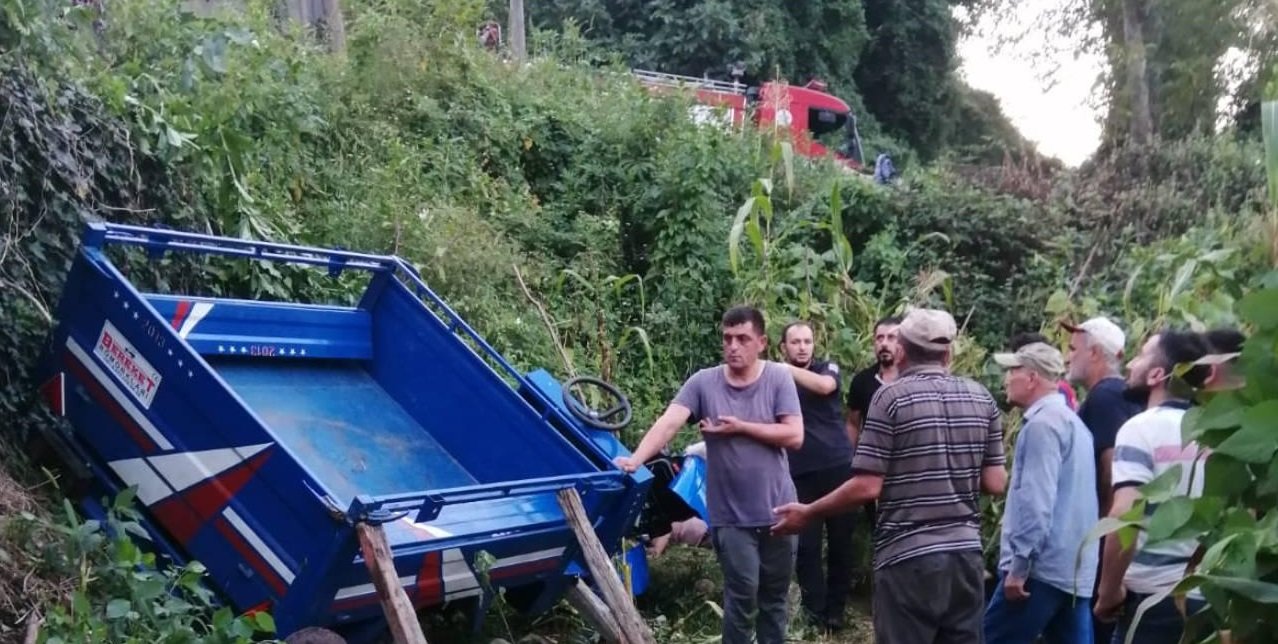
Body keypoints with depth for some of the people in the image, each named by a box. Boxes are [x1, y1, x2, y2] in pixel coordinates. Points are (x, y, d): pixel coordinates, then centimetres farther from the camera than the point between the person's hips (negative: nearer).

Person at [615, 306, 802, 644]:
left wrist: (740, 427, -16)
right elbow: (669, 423, -17)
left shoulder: (778, 378, -5)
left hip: (776, 510, 1)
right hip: (730, 516, -1)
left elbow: (794, 436, -12)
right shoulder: (703, 382, -6)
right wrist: (636, 459, -32)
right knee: (742, 594, 0)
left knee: (774, 596, 16)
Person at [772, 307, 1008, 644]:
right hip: (966, 554, 5)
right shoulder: (982, 398, 5)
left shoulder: (892, 397, -9)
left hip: (908, 558, -5)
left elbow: (867, 487, -13)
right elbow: (996, 484, 5)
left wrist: (807, 513, -1)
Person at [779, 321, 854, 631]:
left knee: (841, 539, 6)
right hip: (800, 474, 1)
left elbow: (824, 386, -20)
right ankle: (815, 607, 15)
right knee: (806, 543, 1)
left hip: (838, 467, 0)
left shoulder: (828, 368, 5)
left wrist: (784, 369, -23)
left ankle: (835, 607, 19)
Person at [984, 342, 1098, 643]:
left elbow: (1037, 501, -20)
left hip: (1044, 566, -9)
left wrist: (1019, 564, -19)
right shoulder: (1071, 421, 19)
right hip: (1075, 568, 9)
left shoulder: (1042, 423, -12)